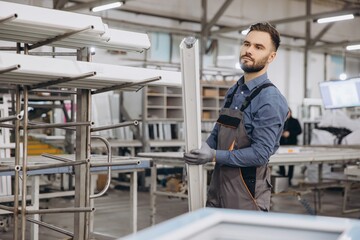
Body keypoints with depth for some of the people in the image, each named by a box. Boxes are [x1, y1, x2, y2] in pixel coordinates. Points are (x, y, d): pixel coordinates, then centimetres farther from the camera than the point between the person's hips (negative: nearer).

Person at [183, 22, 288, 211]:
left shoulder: (270, 100, -15)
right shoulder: (233, 91, 10)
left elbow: (260, 153, -20)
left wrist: (214, 156, -21)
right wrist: (203, 147, -1)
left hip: (247, 189, -7)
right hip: (219, 182, 7)